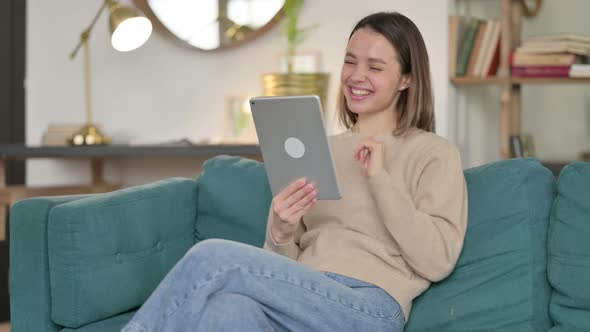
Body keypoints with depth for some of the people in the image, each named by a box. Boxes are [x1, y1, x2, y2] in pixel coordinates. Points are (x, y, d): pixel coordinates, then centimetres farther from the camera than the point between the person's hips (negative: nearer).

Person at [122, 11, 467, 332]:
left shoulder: (433, 154, 7)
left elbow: (437, 263, -6)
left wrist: (380, 179, -8)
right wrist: (281, 232, -3)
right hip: (301, 302, 5)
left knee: (211, 257, -26)